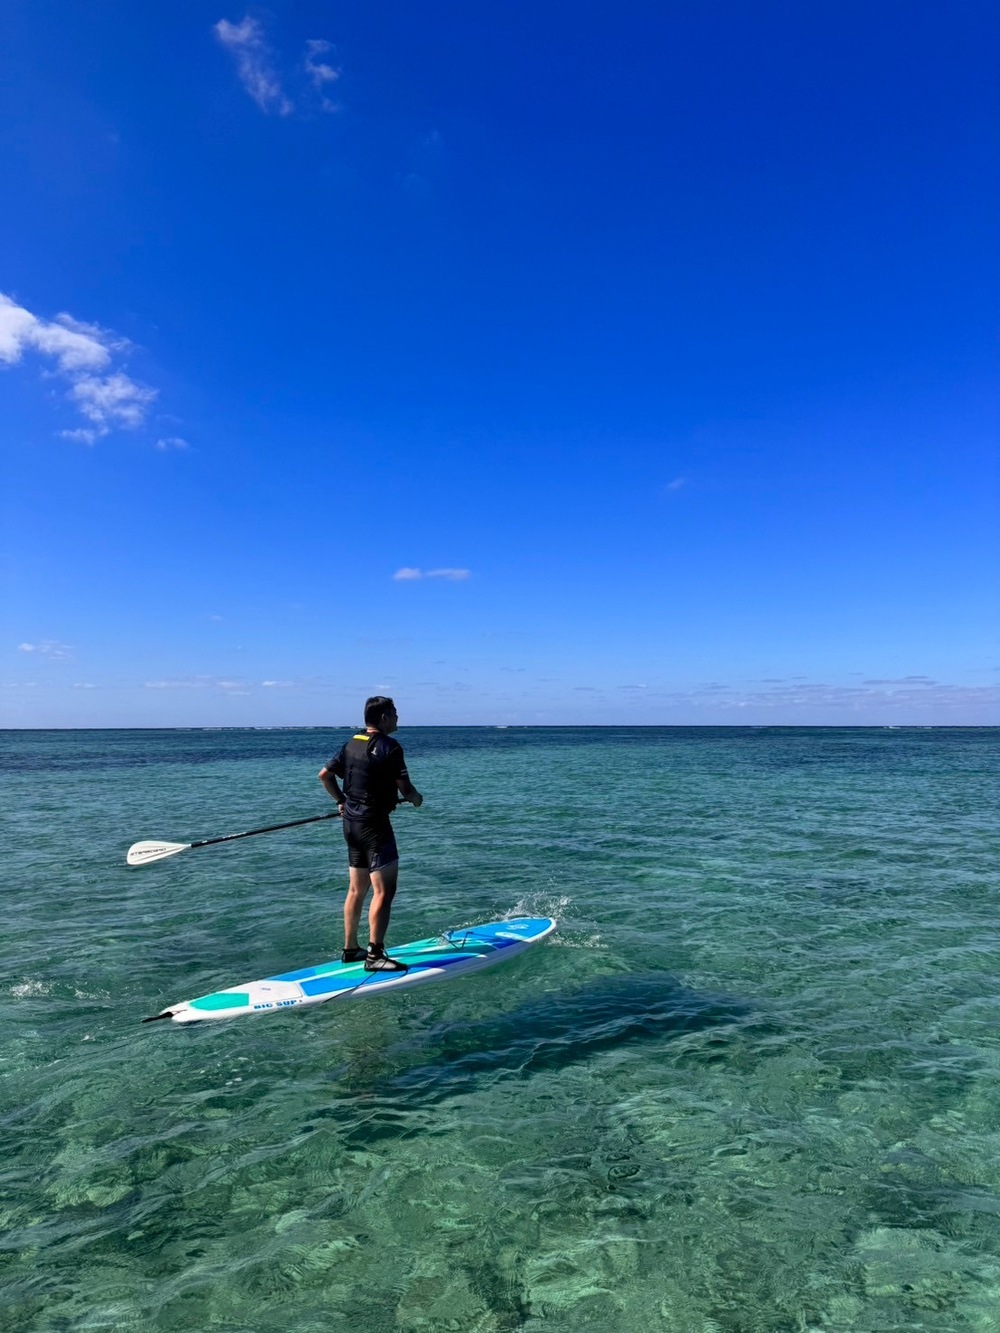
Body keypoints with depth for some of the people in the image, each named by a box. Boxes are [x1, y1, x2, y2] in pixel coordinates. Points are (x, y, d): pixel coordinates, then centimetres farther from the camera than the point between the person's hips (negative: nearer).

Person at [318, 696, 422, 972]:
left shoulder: (351, 744, 9)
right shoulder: (389, 747, -15)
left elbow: (324, 775, 16)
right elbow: (405, 788, -16)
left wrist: (341, 801, 23)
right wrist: (416, 799, 4)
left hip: (351, 823, 9)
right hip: (374, 825, -9)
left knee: (357, 889, 17)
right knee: (383, 890, -6)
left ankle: (350, 949, 25)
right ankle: (375, 956, -6)